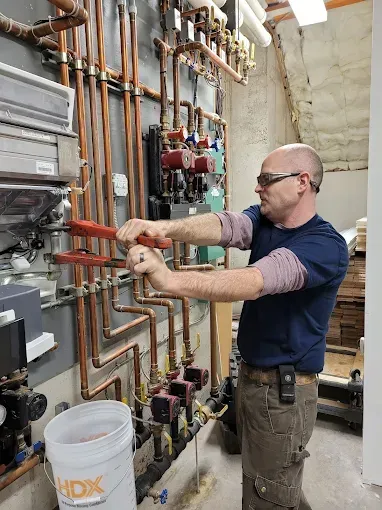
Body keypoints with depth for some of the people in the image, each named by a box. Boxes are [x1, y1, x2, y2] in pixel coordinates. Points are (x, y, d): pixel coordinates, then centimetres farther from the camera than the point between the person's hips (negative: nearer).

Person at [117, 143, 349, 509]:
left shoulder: (326, 245, -22)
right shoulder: (262, 219, -1)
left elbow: (256, 281, -38)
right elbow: (222, 225, -22)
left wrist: (170, 280, -49)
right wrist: (165, 228, -41)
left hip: (286, 389, -7)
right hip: (251, 374, 7)